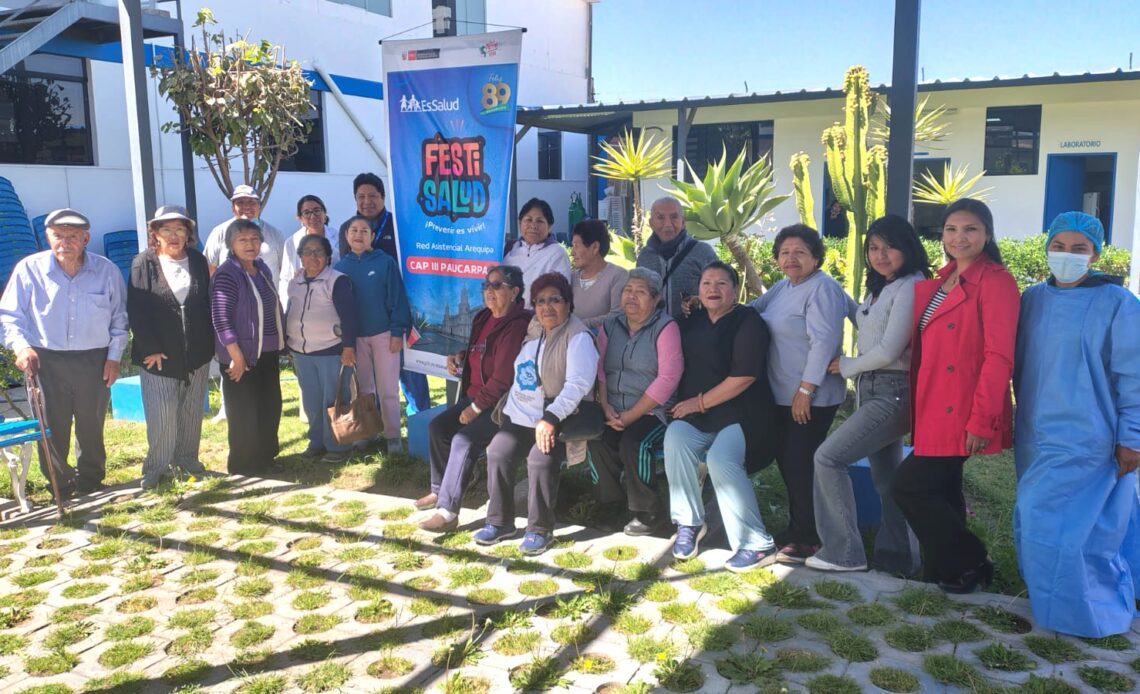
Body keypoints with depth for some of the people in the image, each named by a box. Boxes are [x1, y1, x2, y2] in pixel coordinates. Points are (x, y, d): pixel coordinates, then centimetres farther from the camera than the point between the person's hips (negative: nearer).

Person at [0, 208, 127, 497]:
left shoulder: (107, 270, -1)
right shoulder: (29, 269, -5)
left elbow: (119, 317, 9)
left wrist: (114, 356, 5)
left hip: (95, 362, 1)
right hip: (46, 362, -1)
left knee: (91, 427, 12)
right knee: (51, 429, 5)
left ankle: (90, 482, 30)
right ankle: (59, 485, 23)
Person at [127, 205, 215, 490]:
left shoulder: (198, 261, 7)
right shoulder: (143, 263, -3)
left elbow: (208, 304, 9)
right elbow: (136, 310, -7)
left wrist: (208, 345, 3)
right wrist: (150, 348, -13)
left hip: (196, 353, 3)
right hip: (159, 355, -3)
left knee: (191, 413, 11)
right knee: (162, 416, -4)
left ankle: (187, 461, 23)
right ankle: (157, 468, 8)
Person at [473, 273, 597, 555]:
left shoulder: (578, 336, -11)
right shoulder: (533, 331, 13)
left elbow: (578, 383, -22)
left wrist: (550, 418, -29)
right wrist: (505, 405, 16)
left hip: (558, 419, -6)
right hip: (522, 415, 6)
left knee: (541, 460, -27)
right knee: (497, 453, -13)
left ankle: (540, 530, -8)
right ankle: (500, 522, 4)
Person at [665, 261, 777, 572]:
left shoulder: (748, 321, -6)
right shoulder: (692, 322, 15)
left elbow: (744, 376, -16)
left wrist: (701, 402, -11)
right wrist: (685, 404, 2)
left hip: (739, 413, -5)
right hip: (696, 416, 6)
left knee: (721, 460, -30)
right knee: (675, 438, -24)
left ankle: (758, 545, -19)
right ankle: (689, 523, -10)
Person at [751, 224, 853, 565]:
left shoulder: (822, 288, -14)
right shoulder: (782, 287, 12)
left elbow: (823, 341, -21)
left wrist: (806, 389, -23)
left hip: (811, 397, -9)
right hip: (781, 394, 9)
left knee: (802, 464, -4)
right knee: (786, 460, 14)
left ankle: (808, 538, 9)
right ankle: (797, 526, 28)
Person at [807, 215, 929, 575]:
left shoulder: (911, 287, -14)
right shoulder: (879, 288, 16)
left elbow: (889, 351, -18)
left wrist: (846, 366, -6)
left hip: (893, 392, -9)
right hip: (872, 390, 10)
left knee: (828, 457, -10)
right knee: (886, 478, 14)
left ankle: (843, 552, -1)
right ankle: (899, 555, 23)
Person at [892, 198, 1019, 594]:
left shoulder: (995, 280, -11)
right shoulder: (935, 285, 14)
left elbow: (999, 355, -17)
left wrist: (981, 419, -20)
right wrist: (917, 409, 8)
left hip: (962, 415, -8)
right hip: (933, 411, 8)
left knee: (909, 486, -6)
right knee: (940, 492, 13)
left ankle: (970, 563, 12)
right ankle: (944, 570, 27)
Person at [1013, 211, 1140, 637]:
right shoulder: (1033, 299, 7)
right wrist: (1023, 418, 16)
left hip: (1086, 439, -6)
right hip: (1036, 437, 6)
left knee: (1057, 524, -6)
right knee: (1035, 521, 11)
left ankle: (1084, 614, 14)